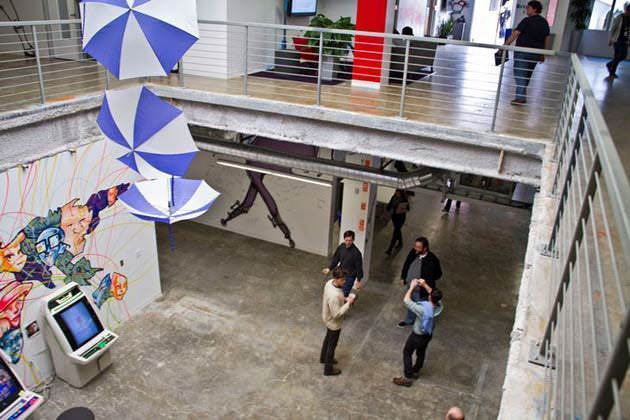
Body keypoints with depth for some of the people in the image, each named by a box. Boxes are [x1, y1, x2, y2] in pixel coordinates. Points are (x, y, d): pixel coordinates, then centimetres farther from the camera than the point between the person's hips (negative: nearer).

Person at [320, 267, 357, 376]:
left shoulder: (330, 282, -13)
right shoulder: (334, 295, -40)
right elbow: (336, 314, -32)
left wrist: (345, 300, -3)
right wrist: (348, 303, -28)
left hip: (328, 319, 9)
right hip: (333, 322, -9)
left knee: (328, 339, 30)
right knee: (332, 345, 13)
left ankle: (324, 358, 54)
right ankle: (328, 369, 33)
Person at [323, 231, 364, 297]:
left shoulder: (356, 252, -24)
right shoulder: (341, 247, -9)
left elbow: (359, 267, -16)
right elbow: (335, 259, 4)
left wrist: (358, 281, -10)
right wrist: (329, 268, -7)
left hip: (350, 276, -6)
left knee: (343, 294, -5)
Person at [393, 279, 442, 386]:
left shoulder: (423, 309, -40)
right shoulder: (437, 304, -20)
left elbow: (406, 300, -34)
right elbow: (433, 293, 3)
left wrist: (412, 287, -24)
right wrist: (425, 285, -5)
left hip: (418, 336, -6)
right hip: (428, 334, 7)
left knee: (407, 353, 14)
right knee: (421, 352, 27)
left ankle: (408, 378, 22)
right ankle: (416, 371, 48)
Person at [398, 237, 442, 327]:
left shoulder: (432, 260, -29)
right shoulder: (413, 252, -14)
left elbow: (438, 274, -13)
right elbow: (406, 264, 5)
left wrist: (426, 280, -18)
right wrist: (403, 277, 9)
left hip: (420, 291, -6)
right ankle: (409, 320, 54)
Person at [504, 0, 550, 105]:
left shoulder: (527, 21, -10)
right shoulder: (544, 22, 11)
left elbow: (515, 34, -15)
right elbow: (545, 39, 13)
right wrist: (542, 54, 19)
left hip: (523, 51, -7)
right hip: (536, 53, 7)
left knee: (520, 74, -4)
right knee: (527, 74, 17)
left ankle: (521, 98, -11)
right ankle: (522, 94, 26)